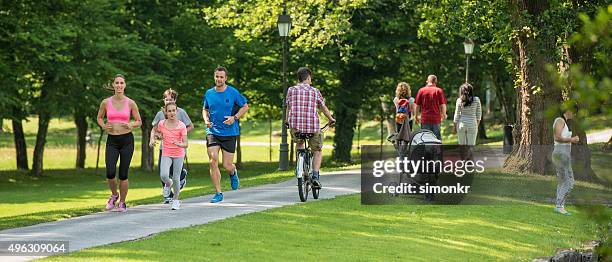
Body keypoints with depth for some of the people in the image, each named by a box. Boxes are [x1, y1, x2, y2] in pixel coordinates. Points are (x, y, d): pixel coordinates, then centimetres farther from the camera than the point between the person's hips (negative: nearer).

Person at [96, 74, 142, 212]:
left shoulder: (130, 103, -1)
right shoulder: (106, 102, 1)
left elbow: (139, 122, 8)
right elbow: (99, 118, 17)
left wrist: (131, 125, -13)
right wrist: (104, 126, -4)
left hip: (127, 140, -1)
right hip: (112, 140, 1)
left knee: (123, 174, 0)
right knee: (110, 173, -12)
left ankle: (122, 202, 19)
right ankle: (114, 195, 18)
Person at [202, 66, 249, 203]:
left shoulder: (233, 93, -4)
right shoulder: (209, 93, 5)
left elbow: (245, 106, 6)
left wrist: (235, 117, -9)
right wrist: (206, 120, -1)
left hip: (229, 133, -2)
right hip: (212, 132, 2)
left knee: (227, 166, -1)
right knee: (213, 161, -13)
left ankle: (233, 173, 38)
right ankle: (218, 193, -4)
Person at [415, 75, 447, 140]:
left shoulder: (421, 90, 1)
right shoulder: (439, 91, -2)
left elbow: (417, 106, 2)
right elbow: (443, 105, -1)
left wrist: (416, 117, 13)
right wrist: (444, 115, 16)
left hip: (425, 119, 0)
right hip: (436, 119, 0)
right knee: (437, 139, 5)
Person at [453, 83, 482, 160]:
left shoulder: (459, 100, -5)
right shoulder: (476, 100, -3)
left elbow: (457, 115, -2)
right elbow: (479, 114, 3)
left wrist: (455, 126, 9)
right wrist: (477, 125, 15)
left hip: (461, 124, 0)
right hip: (472, 124, 0)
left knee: (462, 146, 9)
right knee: (470, 146, 1)